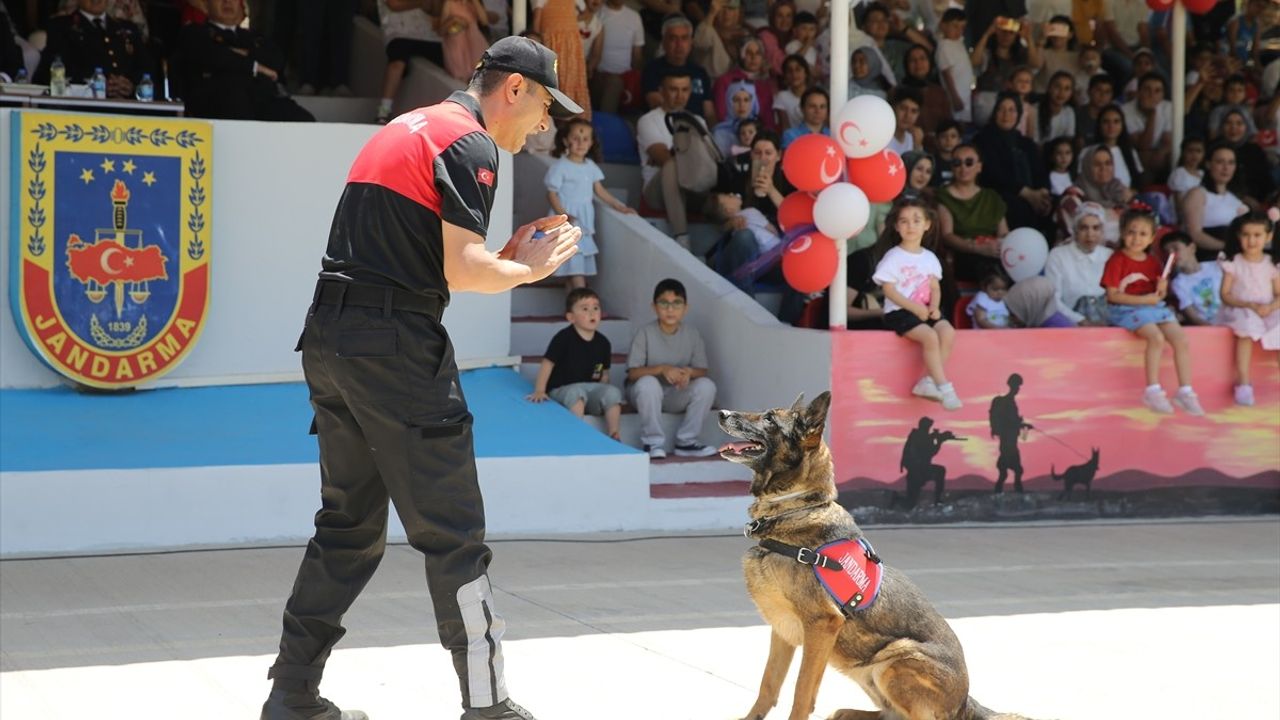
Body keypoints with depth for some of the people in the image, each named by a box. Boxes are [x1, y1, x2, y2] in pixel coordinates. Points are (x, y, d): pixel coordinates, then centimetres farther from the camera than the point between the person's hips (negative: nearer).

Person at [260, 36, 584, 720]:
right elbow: (461, 271, -16)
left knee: (348, 527, 15)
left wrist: (506, 254, 17)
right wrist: (528, 269, 2)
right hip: (396, 347, -9)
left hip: (330, 339, 9)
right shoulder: (470, 144, -8)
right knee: (453, 537, -1)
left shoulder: (404, 129, 21)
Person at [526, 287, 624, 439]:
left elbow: (604, 374, 15)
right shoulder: (564, 338, -8)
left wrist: (602, 395, 1)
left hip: (592, 389, 4)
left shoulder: (603, 343, 6)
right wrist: (539, 391, -18)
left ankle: (614, 437, -20)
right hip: (563, 391, -4)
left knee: (612, 391, -24)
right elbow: (547, 364, -10)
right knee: (576, 392, -37)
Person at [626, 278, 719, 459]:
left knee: (707, 385, -22)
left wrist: (688, 372, -26)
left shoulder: (692, 334, -2)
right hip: (648, 394, -3)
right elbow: (633, 372, -16)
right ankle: (654, 443, -21)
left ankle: (686, 442, -11)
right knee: (648, 383, -36)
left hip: (677, 396, 3)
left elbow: (702, 371, -2)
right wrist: (662, 369, -31)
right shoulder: (645, 333, -12)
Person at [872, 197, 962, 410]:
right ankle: (943, 387, -23)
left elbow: (935, 287, 11)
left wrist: (934, 306, -10)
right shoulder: (893, 257, -5)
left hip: (925, 310, 6)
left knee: (948, 332, -22)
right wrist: (915, 307, -17)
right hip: (899, 312, -6)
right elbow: (889, 290, -10)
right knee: (930, 336, -29)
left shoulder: (929, 257, 13)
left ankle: (928, 382, -15)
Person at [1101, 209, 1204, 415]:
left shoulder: (1153, 262, 14)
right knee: (1156, 337, -30)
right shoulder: (1117, 261, -6)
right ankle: (1153, 390, -22)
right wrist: (1144, 299, -16)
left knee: (1181, 340, -12)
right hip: (1127, 309, -6)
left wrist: (1162, 290, -6)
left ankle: (1185, 391, -5)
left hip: (1154, 306, 6)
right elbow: (1112, 295, -12)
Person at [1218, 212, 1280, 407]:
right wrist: (1249, 305, -16)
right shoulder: (1233, 263, 1)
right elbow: (1225, 295, -3)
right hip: (1241, 311, -3)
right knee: (1247, 330, -36)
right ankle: (1243, 384, -32)